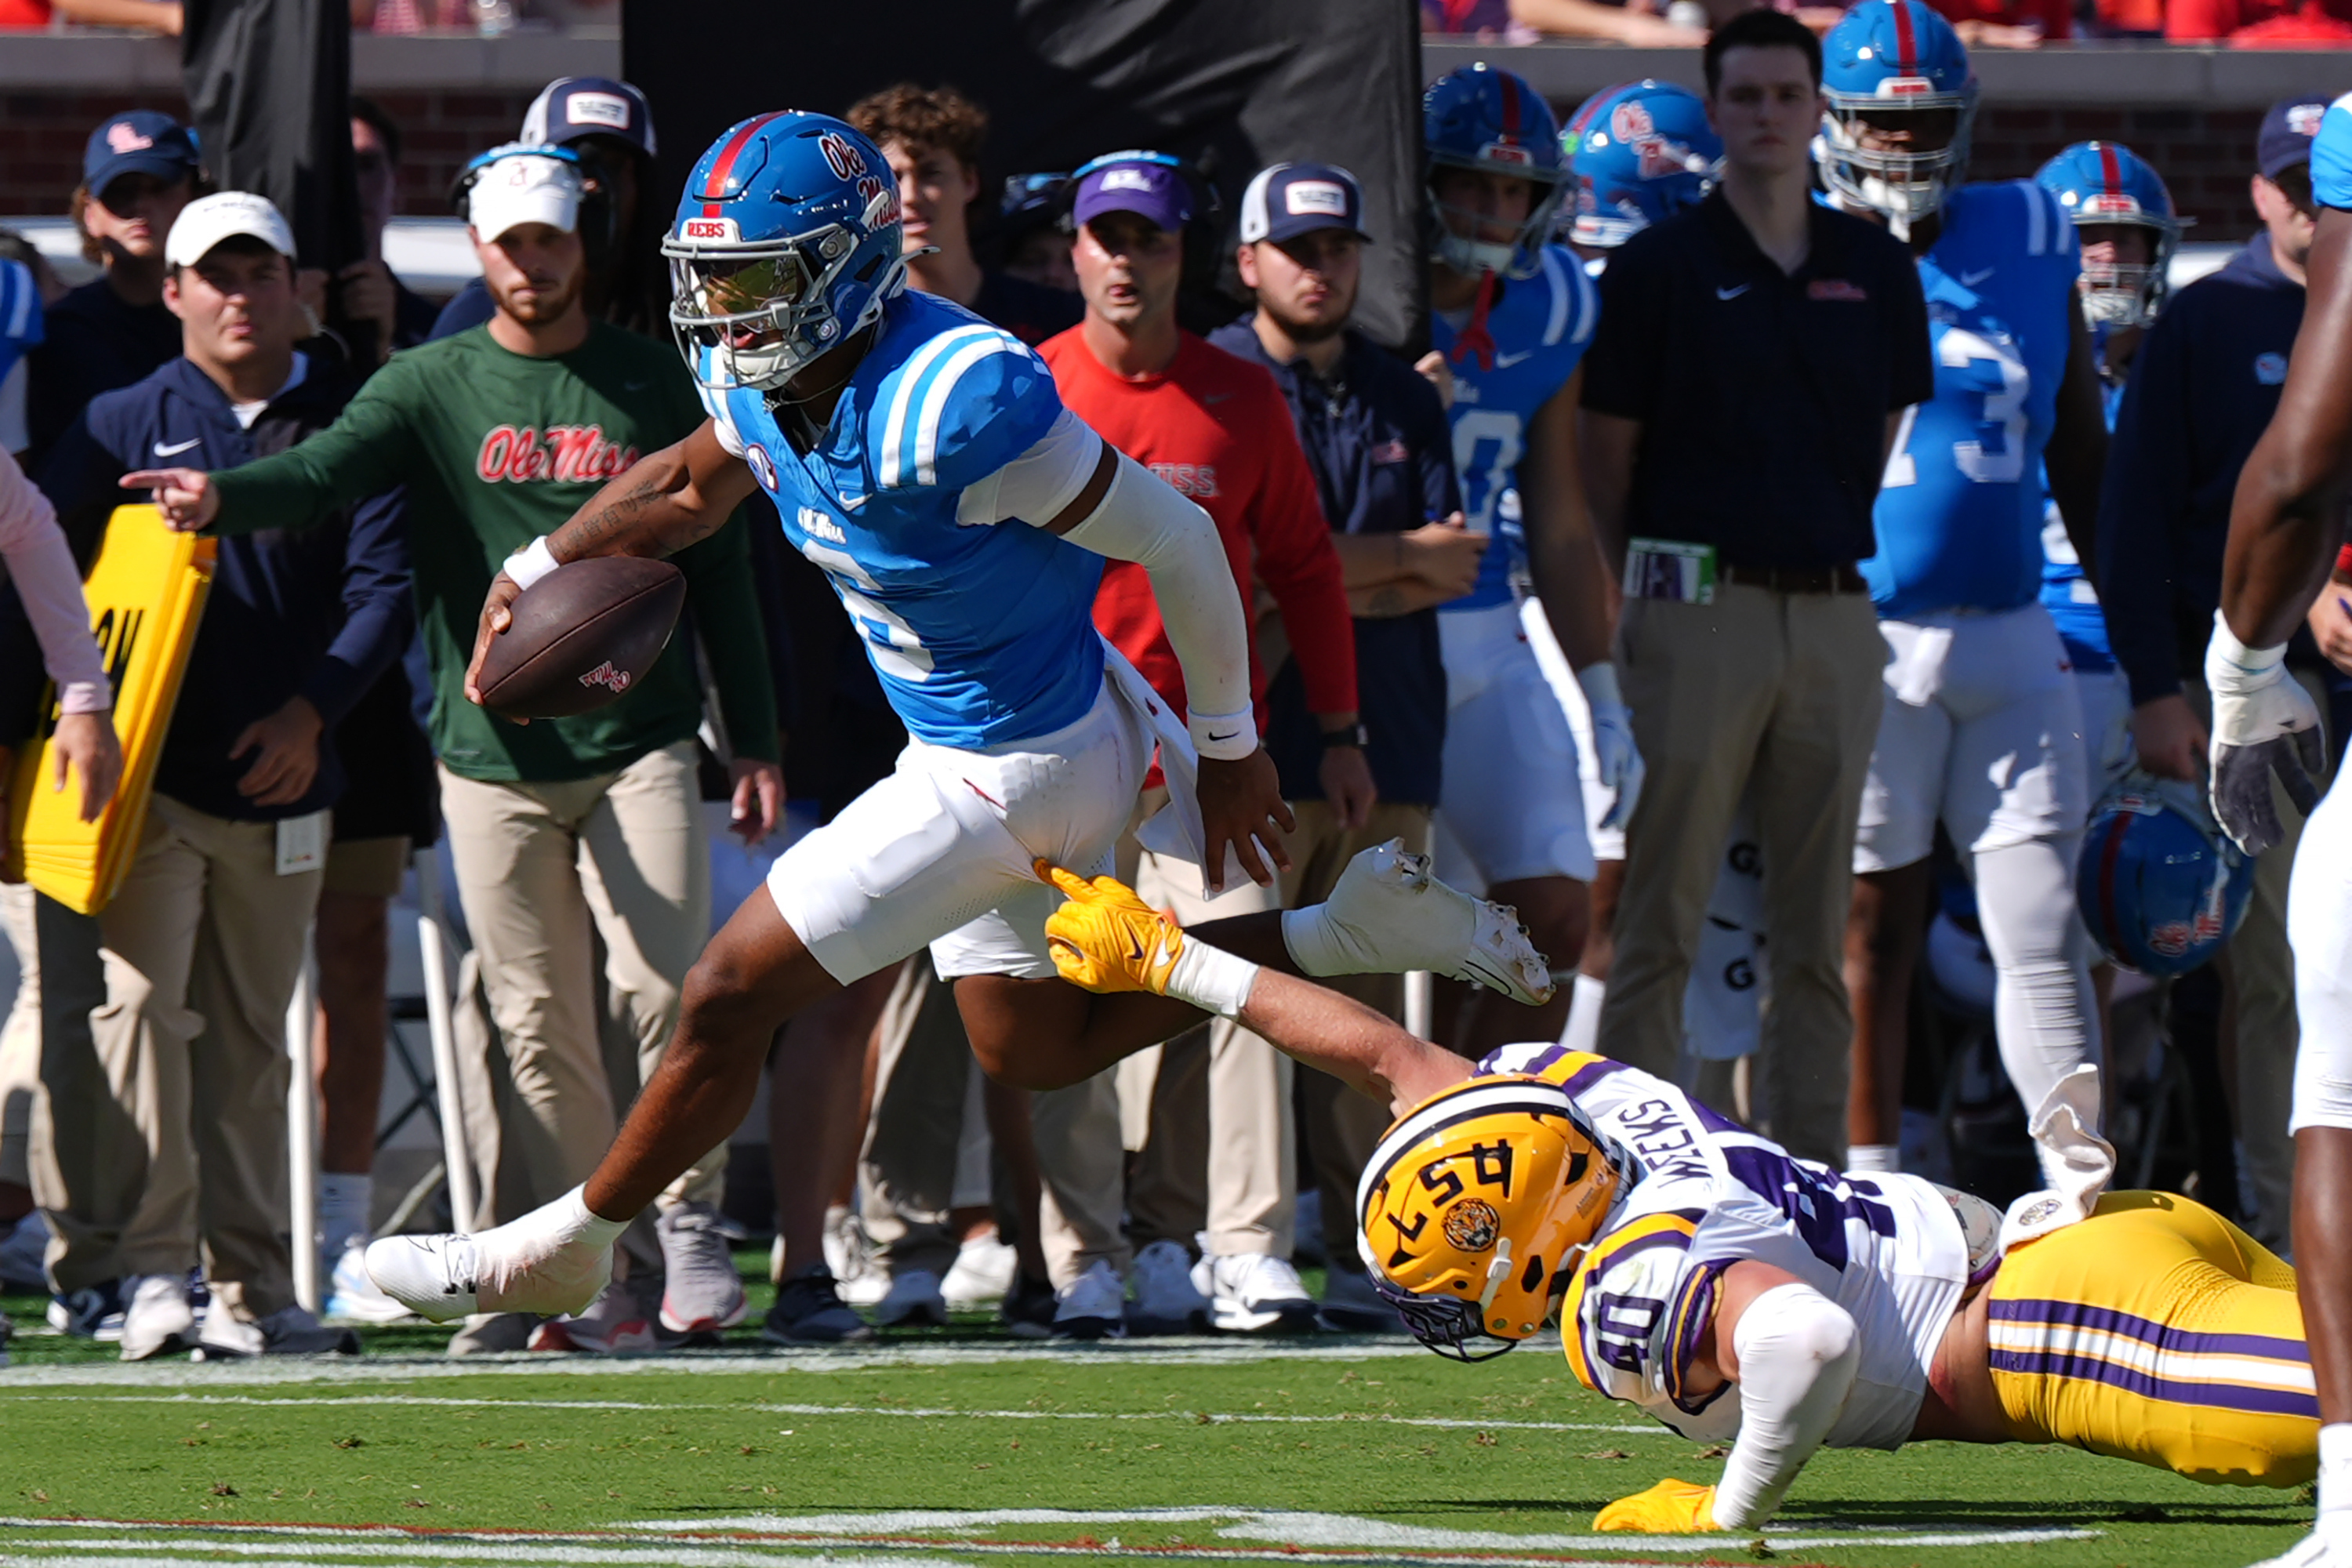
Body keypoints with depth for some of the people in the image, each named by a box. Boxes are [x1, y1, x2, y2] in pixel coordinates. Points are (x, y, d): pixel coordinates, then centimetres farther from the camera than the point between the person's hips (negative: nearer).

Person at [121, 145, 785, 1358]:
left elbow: (717, 569, 12)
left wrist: (755, 743, 9)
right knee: (539, 1026, 1)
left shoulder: (653, 386, 8)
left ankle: (686, 1221, 2)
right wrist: (223, 496, -35)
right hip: (492, 756, 1)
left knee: (663, 984, -15)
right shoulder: (432, 385, 6)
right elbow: (327, 470, -13)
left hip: (640, 744, -1)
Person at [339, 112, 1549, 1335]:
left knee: (735, 995, -4)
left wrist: (1229, 752, -11)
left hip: (1020, 766, -9)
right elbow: (690, 485, 18)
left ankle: (562, 1247, 15)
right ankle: (1342, 935, 27)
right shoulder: (759, 376, -7)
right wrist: (538, 568, 3)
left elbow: (1177, 544, -23)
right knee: (1034, 1048, 25)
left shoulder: (952, 400, -33)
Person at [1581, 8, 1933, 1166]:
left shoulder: (1876, 268, 10)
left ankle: (1815, 1151, 9)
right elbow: (1605, 460, 4)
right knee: (1663, 914, -4)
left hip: (1836, 612, 4)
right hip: (1700, 604, -4)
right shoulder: (1660, 267, -1)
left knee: (1818, 924, 6)